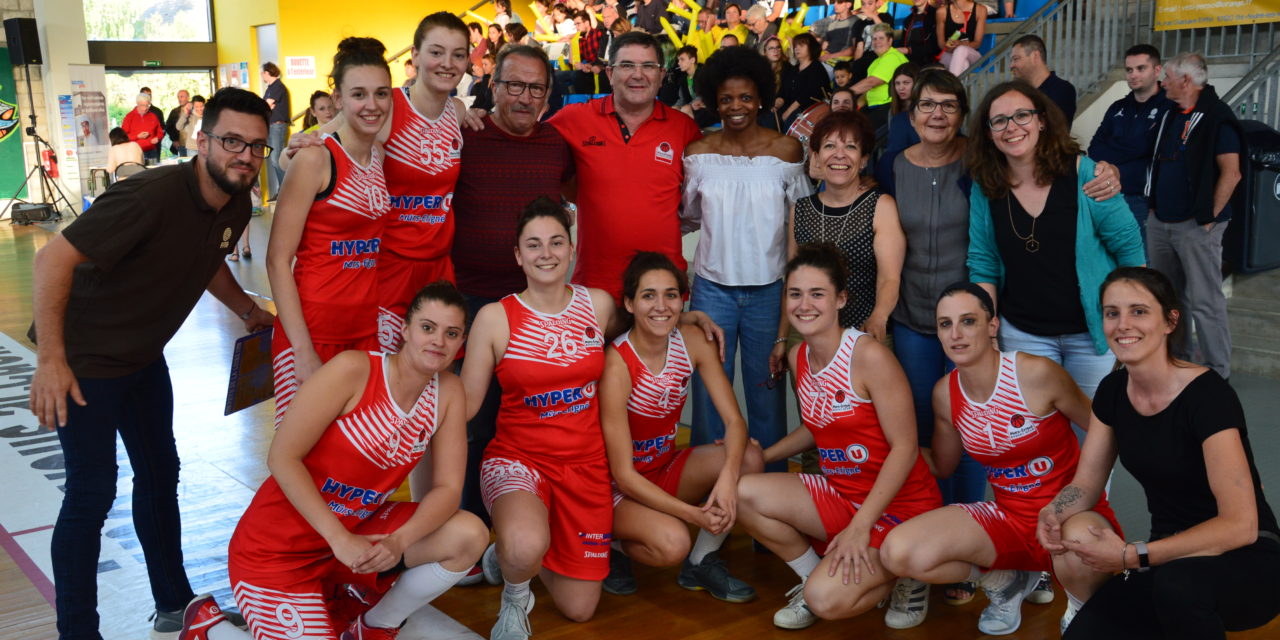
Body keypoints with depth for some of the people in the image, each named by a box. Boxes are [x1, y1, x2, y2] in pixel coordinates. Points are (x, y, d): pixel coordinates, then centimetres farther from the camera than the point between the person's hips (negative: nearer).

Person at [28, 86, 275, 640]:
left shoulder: (237, 206, -4)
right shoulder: (151, 196, -30)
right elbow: (54, 258, -31)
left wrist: (248, 310, 12)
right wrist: (51, 359, -33)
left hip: (144, 356, 9)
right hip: (85, 359, -8)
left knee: (160, 474, 16)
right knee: (91, 494, -5)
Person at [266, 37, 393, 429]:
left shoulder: (385, 156, 8)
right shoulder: (315, 160, -10)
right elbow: (278, 260, -12)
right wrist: (303, 351, -17)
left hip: (369, 330, 6)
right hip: (312, 331, -5)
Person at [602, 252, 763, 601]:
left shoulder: (692, 342, -9)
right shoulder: (617, 365, -25)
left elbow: (734, 420, -14)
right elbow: (624, 475, -24)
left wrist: (728, 476, -34)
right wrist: (694, 514, -31)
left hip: (667, 468, 6)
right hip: (620, 488, -6)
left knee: (750, 457, -19)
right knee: (673, 542, -33)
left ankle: (701, 562, 0)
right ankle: (614, 545, 3)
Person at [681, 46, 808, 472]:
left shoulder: (786, 150, -2)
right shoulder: (699, 154, 1)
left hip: (768, 289, -1)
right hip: (712, 287, 1)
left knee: (767, 390, 9)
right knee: (708, 390, 8)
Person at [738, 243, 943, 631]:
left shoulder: (869, 356, -20)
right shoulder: (798, 358, 3)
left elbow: (905, 447, -19)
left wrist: (859, 527, -21)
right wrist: (760, 457, 3)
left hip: (899, 507, -7)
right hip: (839, 493, 7)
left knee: (827, 600, -24)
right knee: (743, 493, -14)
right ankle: (815, 576, 7)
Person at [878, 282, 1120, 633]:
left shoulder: (1036, 373, -18)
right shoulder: (945, 393, -1)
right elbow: (940, 467, 14)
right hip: (1009, 517, 4)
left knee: (1078, 559, -42)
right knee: (897, 553, -19)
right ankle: (1004, 581, 9)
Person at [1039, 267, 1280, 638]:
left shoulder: (1208, 396, -22)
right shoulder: (1113, 391, -2)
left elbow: (1240, 525, -25)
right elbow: (1085, 484, 7)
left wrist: (1131, 557, -27)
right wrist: (1052, 515, -16)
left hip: (1248, 564, -6)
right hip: (1173, 561, 6)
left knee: (1176, 582, -38)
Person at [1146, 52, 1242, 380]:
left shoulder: (1217, 117, -11)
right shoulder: (1170, 115, 13)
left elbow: (1231, 174, -15)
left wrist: (1210, 218, -14)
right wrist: (1154, 206, 14)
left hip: (1195, 226, -8)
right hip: (1160, 223, 8)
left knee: (1204, 301, -4)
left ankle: (1217, 373, 5)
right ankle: (1176, 360, 29)